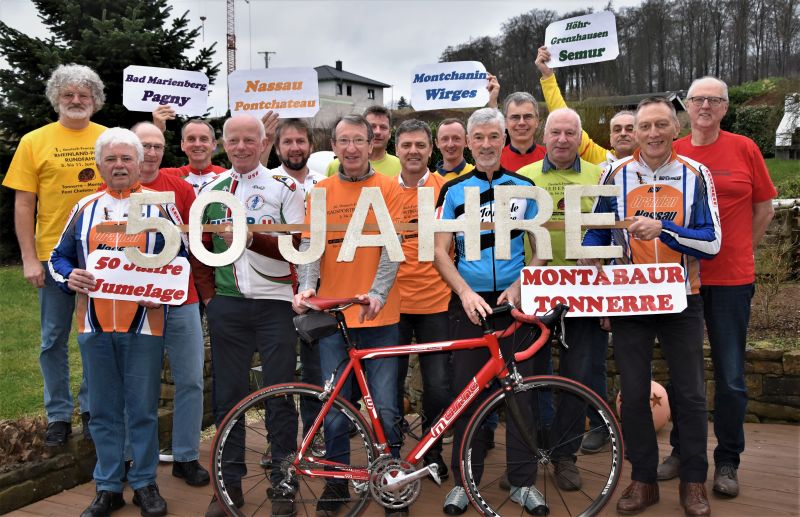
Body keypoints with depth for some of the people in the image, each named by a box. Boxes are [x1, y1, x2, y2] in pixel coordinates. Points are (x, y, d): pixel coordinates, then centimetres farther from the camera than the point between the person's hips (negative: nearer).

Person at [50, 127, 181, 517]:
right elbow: (59, 257, 15)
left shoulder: (160, 206, 4)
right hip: (94, 325, 3)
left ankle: (145, 483, 21)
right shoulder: (84, 208, 10)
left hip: (144, 324, -2)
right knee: (103, 410, 10)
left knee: (143, 409, 5)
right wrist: (70, 276, -8)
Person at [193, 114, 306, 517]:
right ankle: (230, 483, 22)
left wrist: (252, 238, -22)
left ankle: (283, 484, 15)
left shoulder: (285, 186, 0)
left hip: (274, 303, -3)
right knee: (228, 394, 9)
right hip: (226, 306, 3)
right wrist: (208, 294, 6)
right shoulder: (210, 190, 11)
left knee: (279, 396, 1)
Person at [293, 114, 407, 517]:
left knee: (384, 409, 2)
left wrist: (377, 293, -20)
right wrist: (307, 286, -17)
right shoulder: (321, 192, 7)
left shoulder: (388, 188, 2)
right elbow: (309, 245, 1)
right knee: (335, 408, 8)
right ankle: (337, 482, 27)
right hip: (333, 315, 2)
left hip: (379, 315, -1)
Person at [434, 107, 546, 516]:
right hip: (468, 301, 0)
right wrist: (466, 293, -14)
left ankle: (523, 481, 15)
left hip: (514, 300, 1)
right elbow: (440, 252, 0)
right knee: (466, 390, 3)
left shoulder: (523, 187, 8)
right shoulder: (453, 190, 4)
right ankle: (464, 481, 16)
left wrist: (519, 287, -7)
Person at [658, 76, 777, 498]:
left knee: (731, 377, 4)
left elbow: (764, 209, 7)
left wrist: (737, 252, 5)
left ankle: (727, 462, 18)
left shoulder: (744, 149, 0)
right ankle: (681, 451, 27)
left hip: (731, 278, -1)